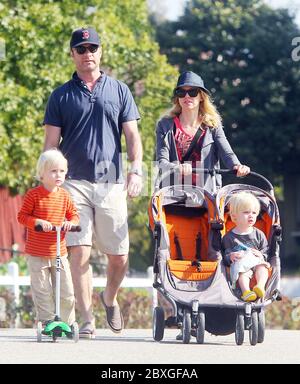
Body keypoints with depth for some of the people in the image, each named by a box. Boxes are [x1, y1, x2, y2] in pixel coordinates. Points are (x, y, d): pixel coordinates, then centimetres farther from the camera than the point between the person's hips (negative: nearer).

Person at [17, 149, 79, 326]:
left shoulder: (64, 196, 4)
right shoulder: (34, 195, -9)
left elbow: (74, 214, 14)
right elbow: (22, 216, -7)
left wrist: (71, 223, -9)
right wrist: (37, 222, -23)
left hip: (59, 252, 4)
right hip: (37, 253, -4)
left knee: (66, 292, 5)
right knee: (42, 292, 0)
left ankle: (68, 323, 19)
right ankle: (47, 323, 9)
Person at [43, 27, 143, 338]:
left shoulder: (119, 91, 12)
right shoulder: (61, 96, 9)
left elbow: (132, 136, 8)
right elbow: (51, 143, 8)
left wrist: (136, 169, -7)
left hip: (111, 183, 1)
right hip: (74, 183, -1)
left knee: (119, 257, 1)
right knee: (79, 252, -11)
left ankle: (109, 298, 30)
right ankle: (87, 320, -7)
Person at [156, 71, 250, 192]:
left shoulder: (212, 126, 12)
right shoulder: (165, 125, 10)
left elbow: (226, 153, -4)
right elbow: (161, 161, -3)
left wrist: (237, 167, -28)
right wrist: (176, 168, -27)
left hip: (207, 191, 0)